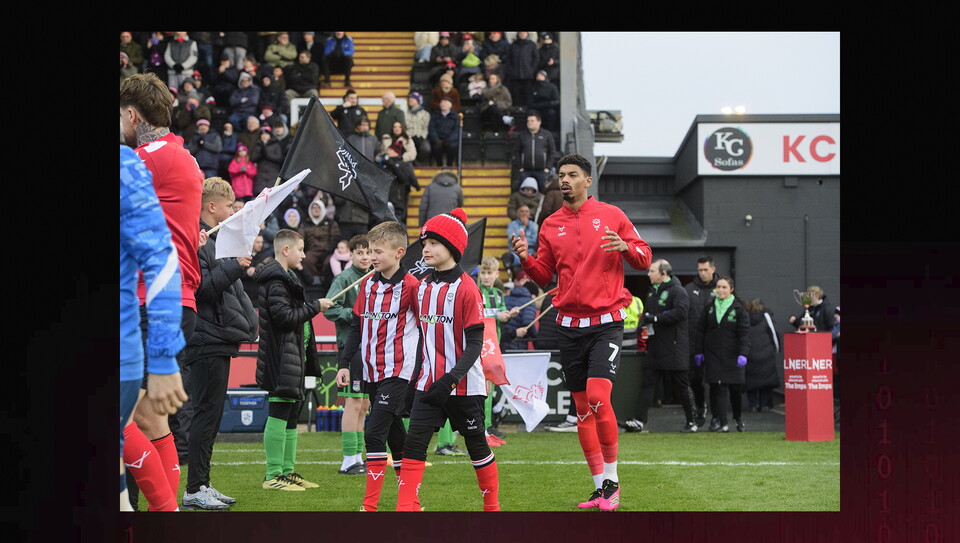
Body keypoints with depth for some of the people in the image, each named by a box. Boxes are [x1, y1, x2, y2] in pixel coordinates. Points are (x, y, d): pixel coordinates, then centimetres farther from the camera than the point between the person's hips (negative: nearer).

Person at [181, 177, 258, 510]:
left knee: (211, 416, 12)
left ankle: (203, 485, 18)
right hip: (206, 342, -10)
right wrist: (233, 266, -23)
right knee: (205, 414, -7)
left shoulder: (218, 240, 19)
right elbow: (200, 287, -22)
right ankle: (195, 489, -3)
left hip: (220, 342, 10)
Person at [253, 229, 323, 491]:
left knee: (291, 414, 14)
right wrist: (315, 306, -12)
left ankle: (288, 470, 20)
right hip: (282, 358, -11)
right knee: (279, 413, -9)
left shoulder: (285, 277, 20)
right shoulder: (276, 280, -14)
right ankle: (273, 475, -7)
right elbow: (284, 316, -21)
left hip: (294, 357, 11)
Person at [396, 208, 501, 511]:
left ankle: (493, 507, 24)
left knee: (476, 445, 8)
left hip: (464, 385, -5)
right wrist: (426, 371, 15)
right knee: (414, 442, -7)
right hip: (430, 382, 5)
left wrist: (451, 379, -24)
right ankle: (405, 508, -9)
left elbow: (475, 344, -15)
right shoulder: (423, 287, 8)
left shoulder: (466, 288, -13)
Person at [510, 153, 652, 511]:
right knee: (582, 408, 5)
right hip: (569, 324, 4)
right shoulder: (551, 225, 10)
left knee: (598, 397, -18)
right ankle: (601, 487, 14)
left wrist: (626, 247, -16)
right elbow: (543, 275, 14)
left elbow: (644, 258, 5)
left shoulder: (611, 215, 2)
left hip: (606, 322, -4)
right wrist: (525, 258, -5)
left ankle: (612, 480, -4)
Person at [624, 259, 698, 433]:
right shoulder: (652, 291, 18)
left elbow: (681, 312, -25)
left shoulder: (678, 291, -10)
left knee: (681, 385, 1)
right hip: (655, 346, 8)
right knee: (648, 382, -1)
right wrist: (644, 318, 11)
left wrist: (655, 318, -22)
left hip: (675, 347, -8)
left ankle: (692, 422, 13)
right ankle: (640, 420, -6)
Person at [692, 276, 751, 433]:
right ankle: (721, 422, -3)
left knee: (735, 388, 6)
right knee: (717, 388, -5)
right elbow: (700, 330, 12)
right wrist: (698, 351, 6)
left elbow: (744, 333, -7)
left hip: (732, 356, -2)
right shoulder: (710, 307, 7)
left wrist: (743, 354, -18)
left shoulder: (738, 309, -2)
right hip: (713, 355, 2)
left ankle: (738, 417, 28)